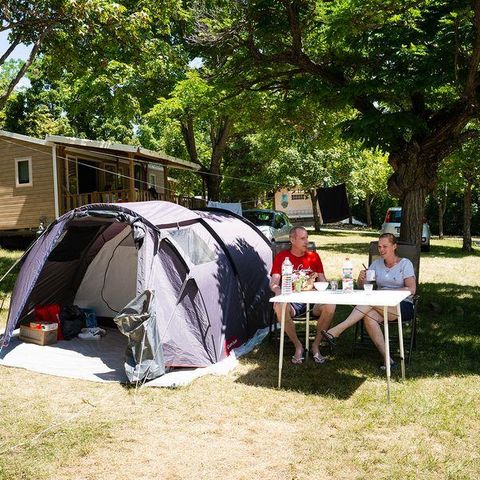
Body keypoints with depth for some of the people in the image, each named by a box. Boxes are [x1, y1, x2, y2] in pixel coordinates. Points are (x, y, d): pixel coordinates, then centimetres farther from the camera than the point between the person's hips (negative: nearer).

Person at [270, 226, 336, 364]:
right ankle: (298, 346, -14)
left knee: (330, 306, -29)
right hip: (291, 301, -1)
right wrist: (278, 291, -29)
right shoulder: (281, 257, 3)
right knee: (279, 308, -35)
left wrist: (319, 278, -15)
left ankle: (316, 345, -8)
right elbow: (273, 282, -5)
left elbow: (323, 281, 10)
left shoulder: (313, 256, 10)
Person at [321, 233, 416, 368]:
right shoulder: (376, 264, 15)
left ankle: (337, 331, -36)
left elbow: (411, 289, -8)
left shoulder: (405, 264, 2)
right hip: (381, 306, 4)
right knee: (368, 316, -33)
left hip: (403, 306, -4)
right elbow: (362, 286, 12)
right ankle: (387, 358, -31)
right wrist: (361, 278, -12)